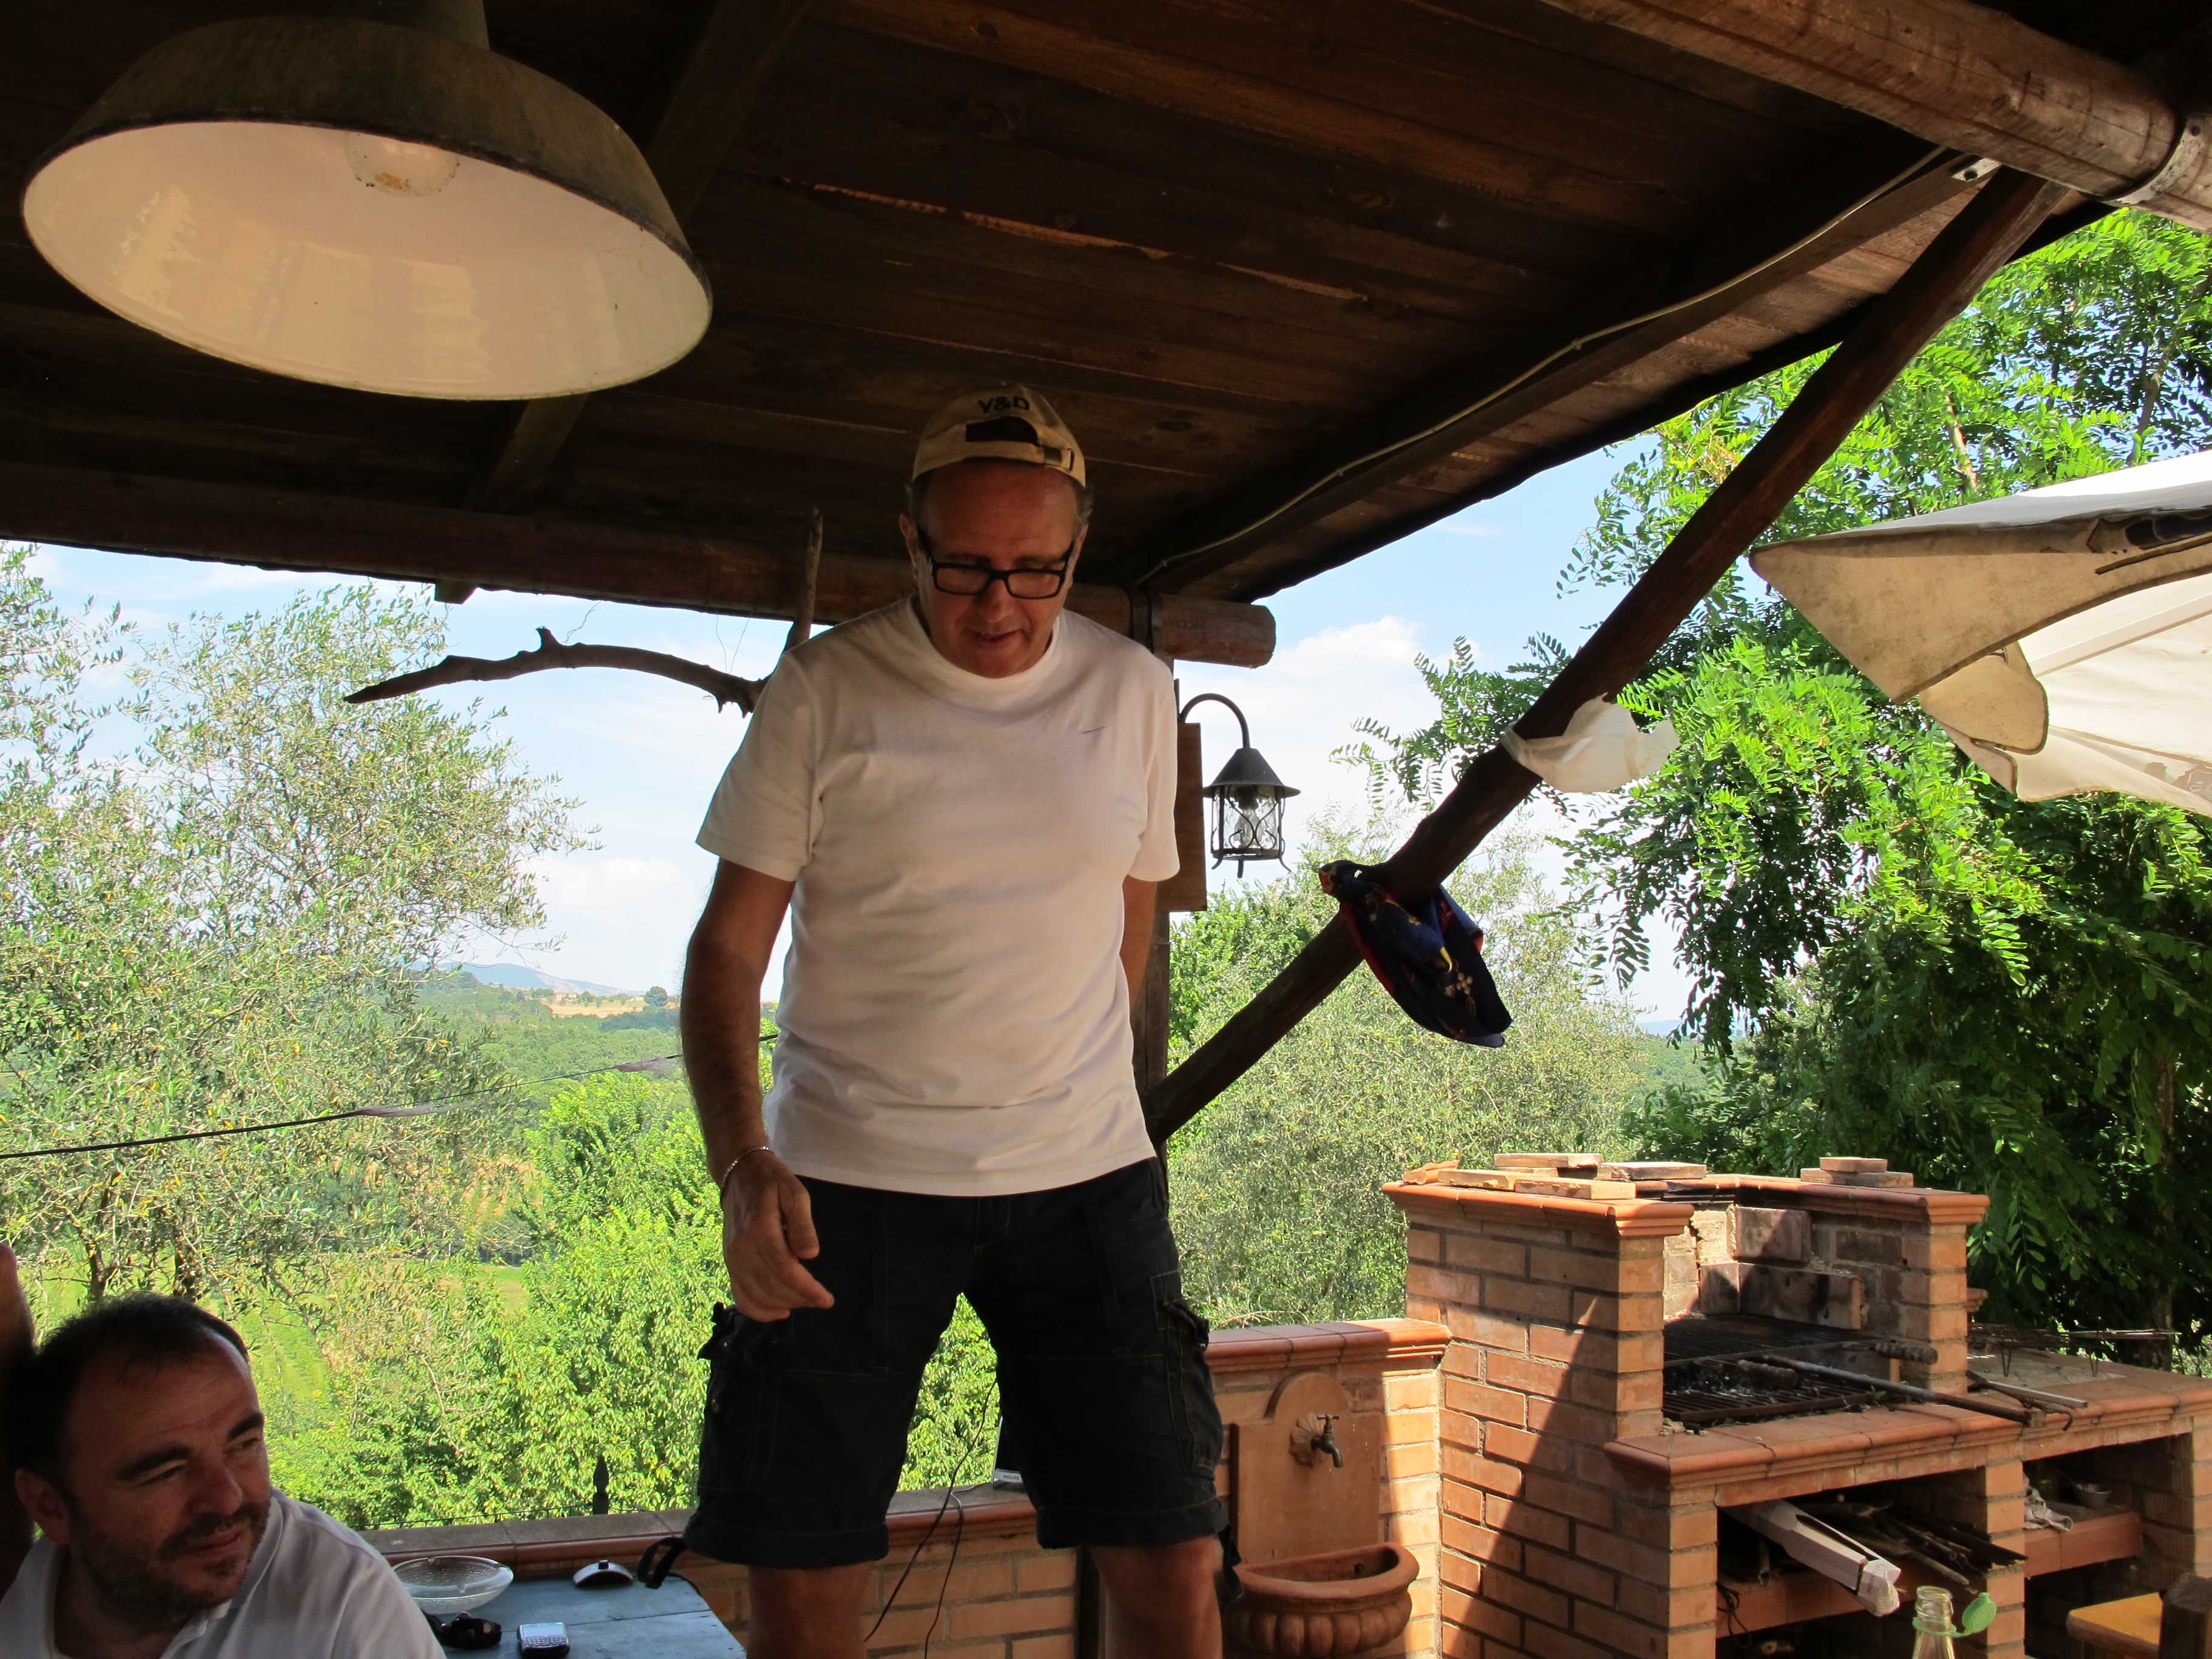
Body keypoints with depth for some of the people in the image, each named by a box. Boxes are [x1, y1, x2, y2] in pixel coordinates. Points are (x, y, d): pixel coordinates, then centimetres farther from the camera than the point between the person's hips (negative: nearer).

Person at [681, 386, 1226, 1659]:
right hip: (844, 1180, -1)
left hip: (1088, 1175, 2)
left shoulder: (1135, 692, 6)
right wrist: (742, 1164, -17)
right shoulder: (824, 692, -2)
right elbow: (728, 948, -3)